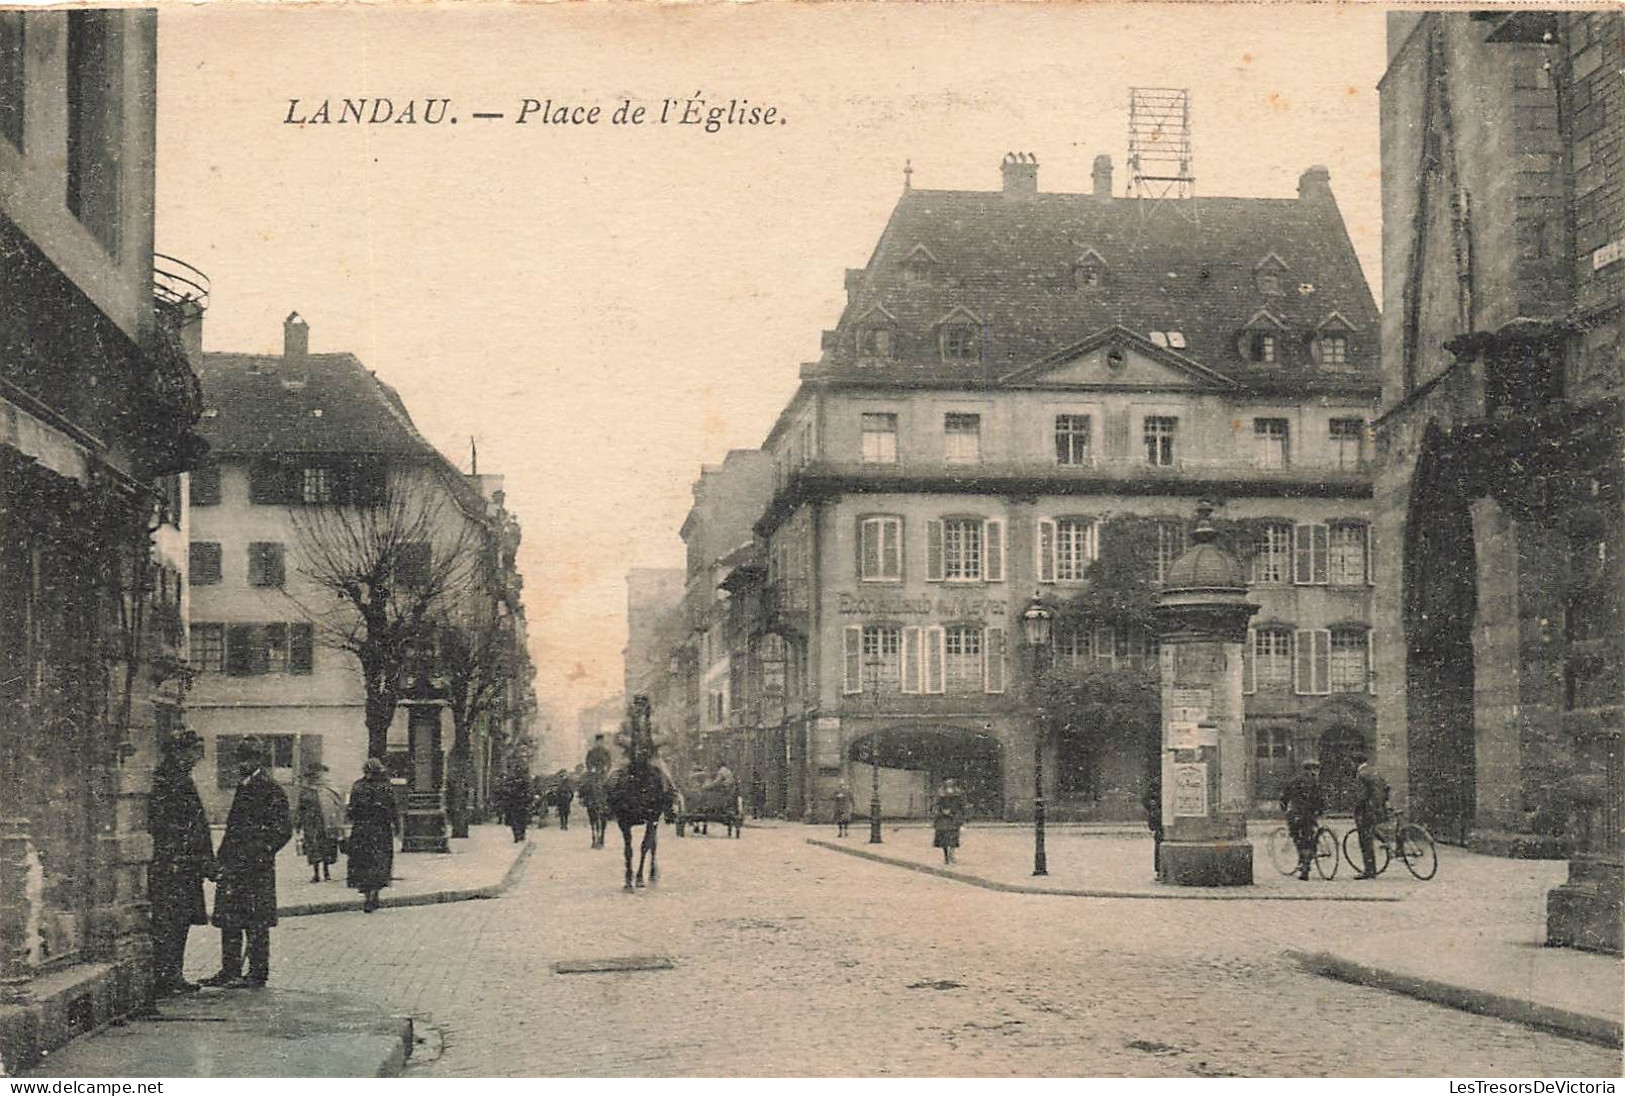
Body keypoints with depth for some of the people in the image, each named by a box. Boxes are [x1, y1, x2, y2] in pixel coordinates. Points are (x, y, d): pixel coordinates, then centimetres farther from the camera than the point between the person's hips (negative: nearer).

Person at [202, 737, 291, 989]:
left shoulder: (271, 790, -8)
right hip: (232, 865, 8)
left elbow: (283, 830, -11)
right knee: (228, 919, 9)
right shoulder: (243, 788, 17)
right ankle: (230, 970, 15)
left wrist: (260, 854, -15)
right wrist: (221, 859, 16)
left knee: (256, 922, -3)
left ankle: (258, 973, 2)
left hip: (256, 867, -8)